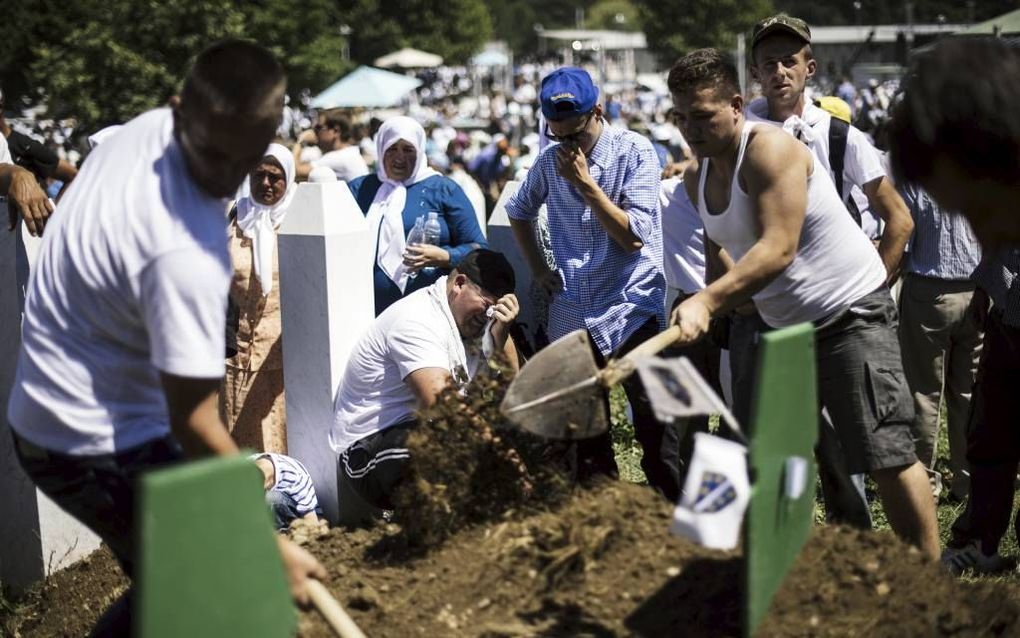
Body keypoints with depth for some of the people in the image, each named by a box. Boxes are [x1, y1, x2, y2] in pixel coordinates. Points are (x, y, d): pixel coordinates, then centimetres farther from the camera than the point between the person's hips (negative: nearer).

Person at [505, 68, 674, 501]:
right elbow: (518, 211, 25)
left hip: (632, 310, -5)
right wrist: (536, 267, 14)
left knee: (656, 431, -7)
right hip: (573, 315, 5)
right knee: (587, 439, 12)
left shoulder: (634, 152, -8)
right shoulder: (550, 161, 6)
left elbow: (634, 236, -15)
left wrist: (587, 184, -17)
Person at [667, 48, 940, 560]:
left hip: (852, 315, -9)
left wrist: (707, 302, -41)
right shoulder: (696, 180, 5)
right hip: (786, 326, 9)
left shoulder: (770, 149, -21)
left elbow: (779, 248, -32)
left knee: (885, 455, -12)